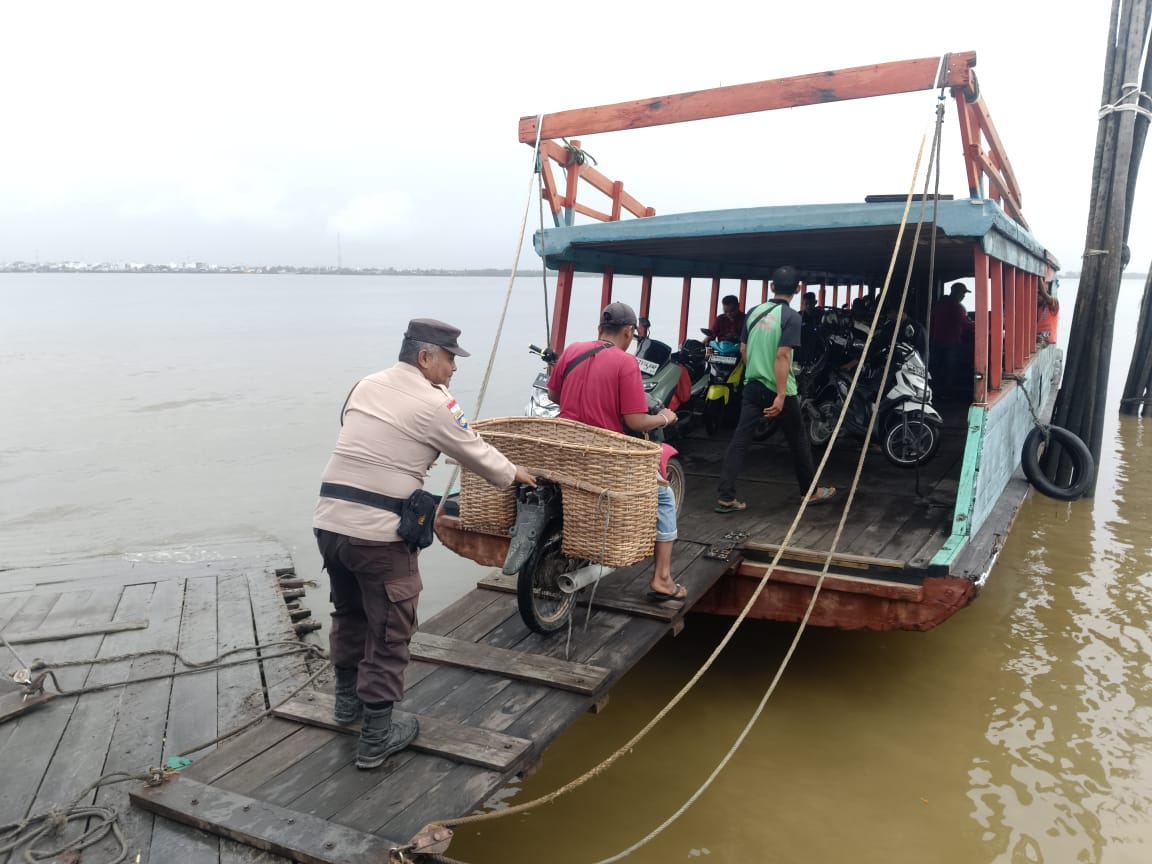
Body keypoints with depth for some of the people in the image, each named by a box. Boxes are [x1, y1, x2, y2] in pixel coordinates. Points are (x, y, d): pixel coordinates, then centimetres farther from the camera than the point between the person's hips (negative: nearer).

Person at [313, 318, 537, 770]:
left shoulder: (365, 386, 12)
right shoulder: (434, 405, -7)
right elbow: (477, 455, 3)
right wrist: (514, 474, 21)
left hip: (329, 521, 7)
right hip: (379, 534, -7)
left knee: (349, 612, 27)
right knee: (389, 633, 7)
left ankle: (347, 697, 44)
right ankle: (377, 737, 17)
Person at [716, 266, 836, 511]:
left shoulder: (754, 311, 5)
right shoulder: (791, 316, -12)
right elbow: (782, 356, -21)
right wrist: (781, 395, -21)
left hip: (752, 386, 5)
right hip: (778, 389, -5)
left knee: (739, 439, 1)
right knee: (798, 441, 12)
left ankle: (726, 498, -3)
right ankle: (811, 491, 27)